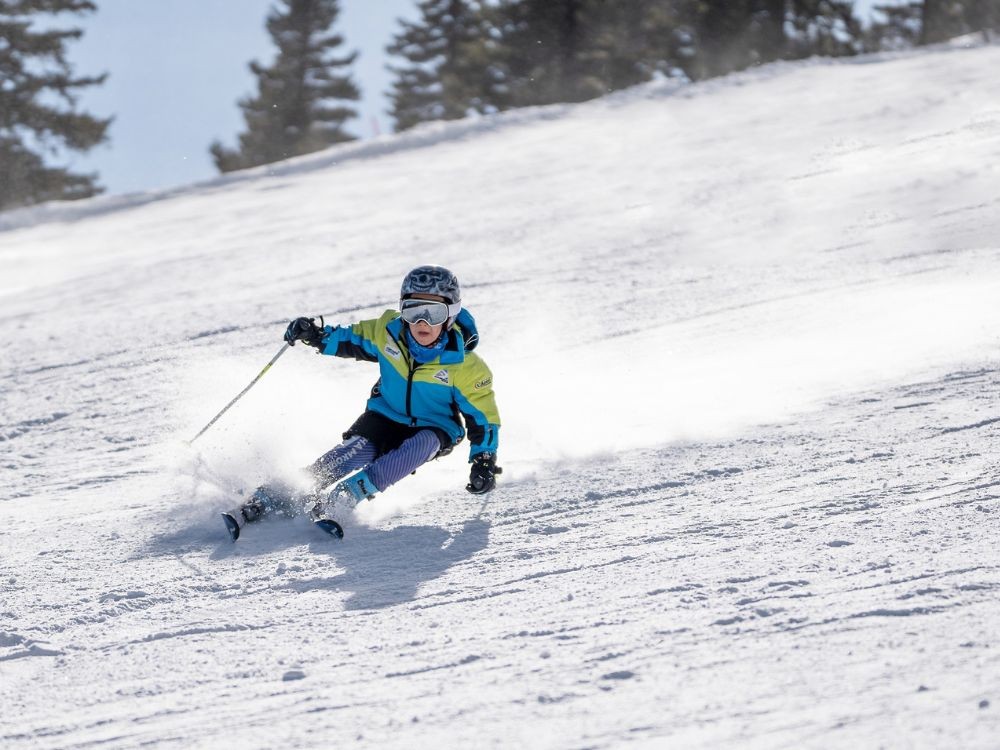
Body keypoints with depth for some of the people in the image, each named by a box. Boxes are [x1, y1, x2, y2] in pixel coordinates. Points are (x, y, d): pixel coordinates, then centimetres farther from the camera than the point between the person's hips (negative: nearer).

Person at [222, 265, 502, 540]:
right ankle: (262, 502, -36)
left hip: (434, 429, -1)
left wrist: (484, 462, -18)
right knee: (353, 454, -27)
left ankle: (341, 499, -44)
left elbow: (483, 416, -11)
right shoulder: (388, 331, -12)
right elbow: (352, 339, 7)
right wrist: (317, 335, -9)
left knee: (421, 445, -37)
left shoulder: (465, 366, -19)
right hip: (385, 417, 1)